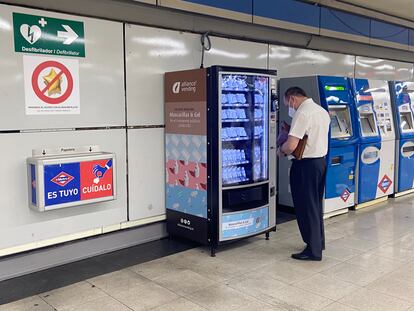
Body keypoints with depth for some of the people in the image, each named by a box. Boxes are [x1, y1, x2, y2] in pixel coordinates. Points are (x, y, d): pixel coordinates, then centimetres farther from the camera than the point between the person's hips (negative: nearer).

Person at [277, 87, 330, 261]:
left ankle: (313, 250, 9)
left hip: (305, 165, -9)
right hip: (321, 161, 9)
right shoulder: (322, 111, 10)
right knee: (316, 204, 20)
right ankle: (318, 242, 32)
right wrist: (290, 132, 18)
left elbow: (291, 146, -26)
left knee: (306, 207, 1)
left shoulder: (302, 114, -19)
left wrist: (281, 150, -5)